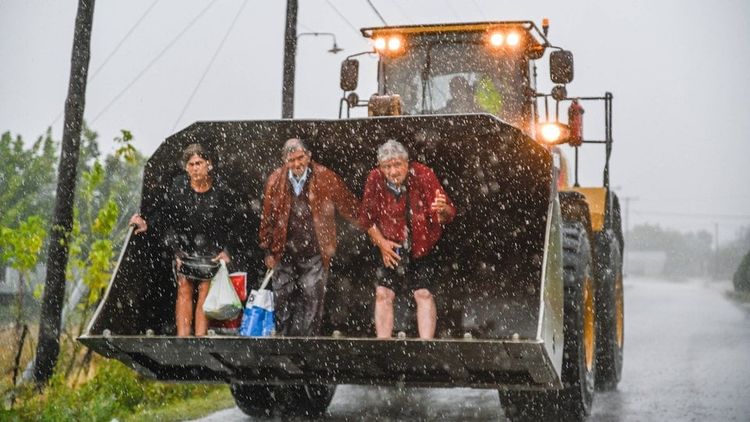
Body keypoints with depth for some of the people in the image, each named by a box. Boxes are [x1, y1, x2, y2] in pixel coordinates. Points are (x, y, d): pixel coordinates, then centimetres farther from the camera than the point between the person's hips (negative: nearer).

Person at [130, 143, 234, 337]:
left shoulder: (220, 191, -6)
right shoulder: (178, 186, -5)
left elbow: (226, 225, 1)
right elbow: (166, 213, 5)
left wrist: (224, 250, -6)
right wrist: (147, 223, -9)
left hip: (210, 250, -1)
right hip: (184, 246, 1)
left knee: (205, 291, -3)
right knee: (184, 290, -1)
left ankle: (200, 337, -1)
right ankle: (182, 337, -1)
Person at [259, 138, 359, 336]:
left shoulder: (326, 179, -7)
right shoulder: (275, 181, 1)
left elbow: (350, 207, 2)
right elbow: (268, 218, 9)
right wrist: (268, 250, 11)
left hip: (314, 255, -2)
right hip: (284, 254, 2)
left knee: (311, 304, -1)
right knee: (282, 303, 9)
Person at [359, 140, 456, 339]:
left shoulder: (423, 175, -21)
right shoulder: (375, 180, -14)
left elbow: (448, 214, -23)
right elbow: (366, 218, 1)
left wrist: (443, 211, -47)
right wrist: (381, 243, -9)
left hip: (421, 246, -2)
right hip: (391, 247, 2)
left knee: (424, 294, -10)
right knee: (383, 294, -3)